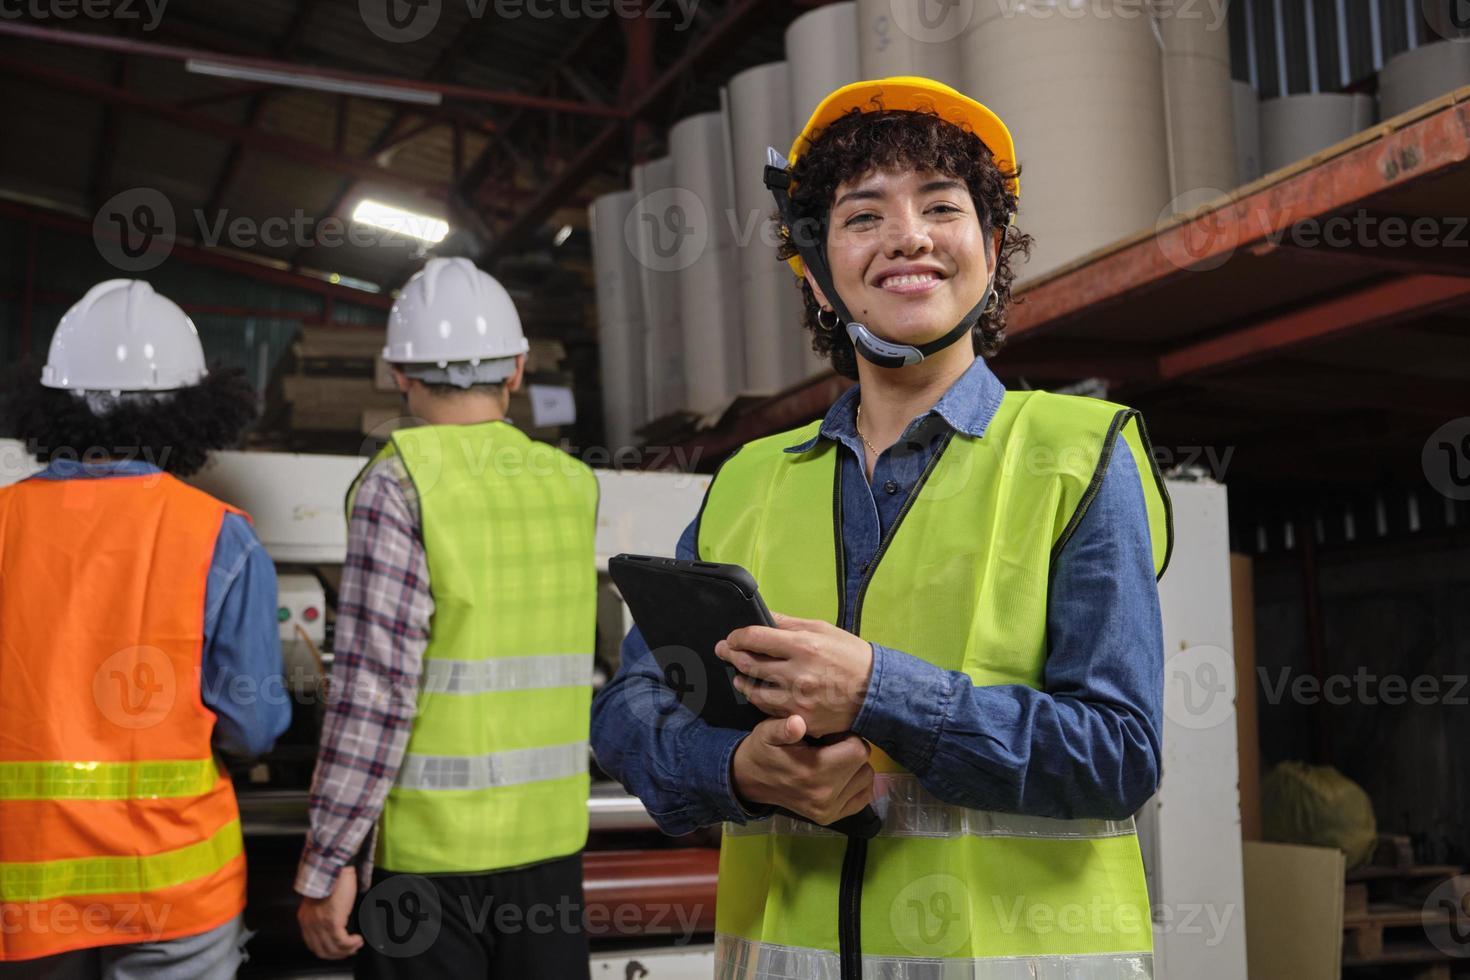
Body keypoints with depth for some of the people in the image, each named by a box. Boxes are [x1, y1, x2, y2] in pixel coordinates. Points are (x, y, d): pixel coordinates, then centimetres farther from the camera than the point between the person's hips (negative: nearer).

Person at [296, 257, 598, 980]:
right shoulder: (572, 485, 5)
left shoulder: (398, 486, -11)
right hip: (548, 839, 5)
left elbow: (375, 690, -17)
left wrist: (325, 866, -11)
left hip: (424, 847, -5)